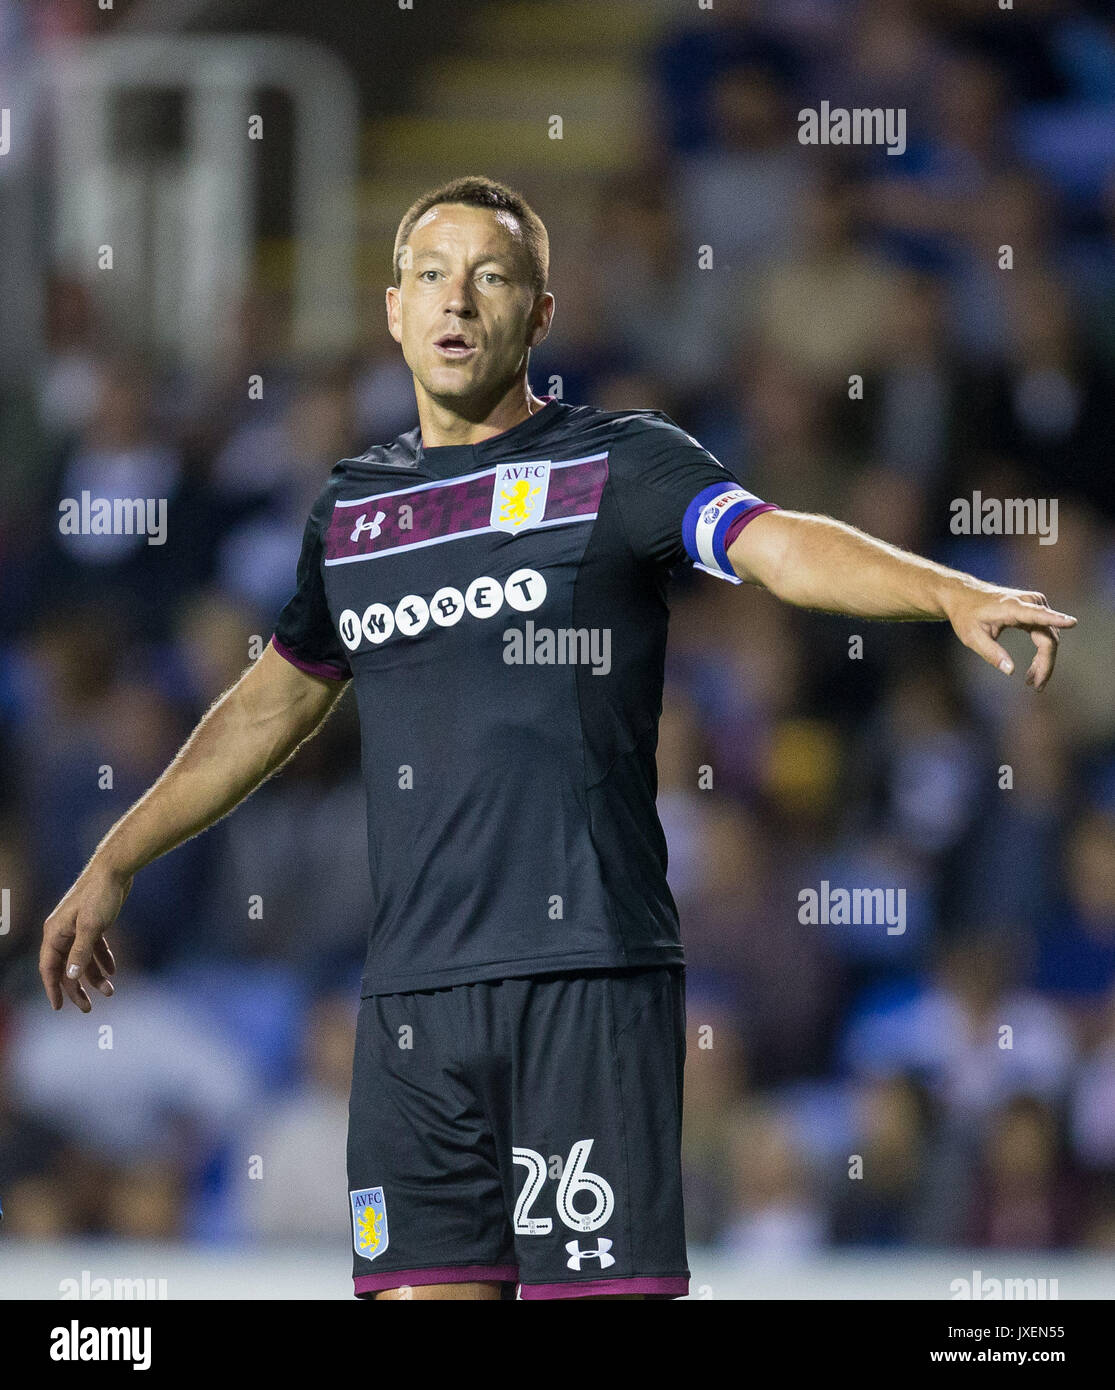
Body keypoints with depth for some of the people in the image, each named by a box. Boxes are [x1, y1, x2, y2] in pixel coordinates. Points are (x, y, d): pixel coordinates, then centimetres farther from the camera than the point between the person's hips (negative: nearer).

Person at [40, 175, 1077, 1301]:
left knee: (605, 1289, -9)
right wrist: (113, 865, 36)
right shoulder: (353, 508, 17)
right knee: (422, 1290, 0)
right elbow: (269, 708, 31)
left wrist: (955, 594, -34)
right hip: (410, 990, 5)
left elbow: (779, 544, -15)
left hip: (588, 968, -4)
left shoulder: (617, 465, 2)